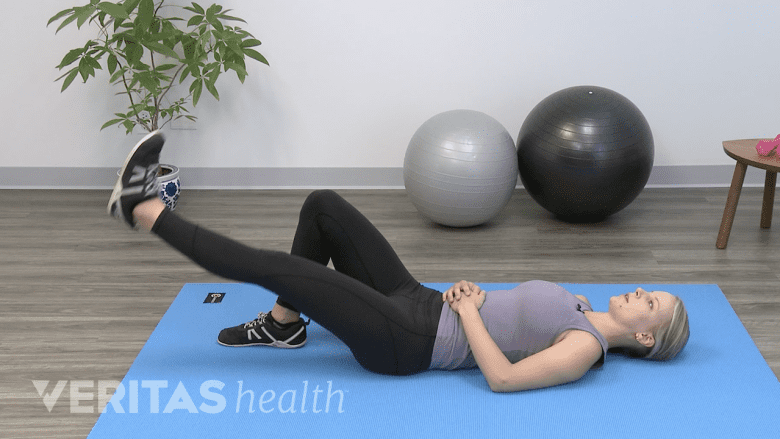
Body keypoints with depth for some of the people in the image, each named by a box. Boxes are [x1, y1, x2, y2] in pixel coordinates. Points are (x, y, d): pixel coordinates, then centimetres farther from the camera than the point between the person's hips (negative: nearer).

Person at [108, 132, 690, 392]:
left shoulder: (584, 349, -13)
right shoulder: (578, 310, 14)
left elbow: (501, 376, -24)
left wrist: (466, 309, -15)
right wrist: (467, 293, 3)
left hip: (405, 342, -9)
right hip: (418, 302, 9)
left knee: (274, 267, -15)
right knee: (323, 205, 7)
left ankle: (145, 210, -4)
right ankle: (283, 323, 16)